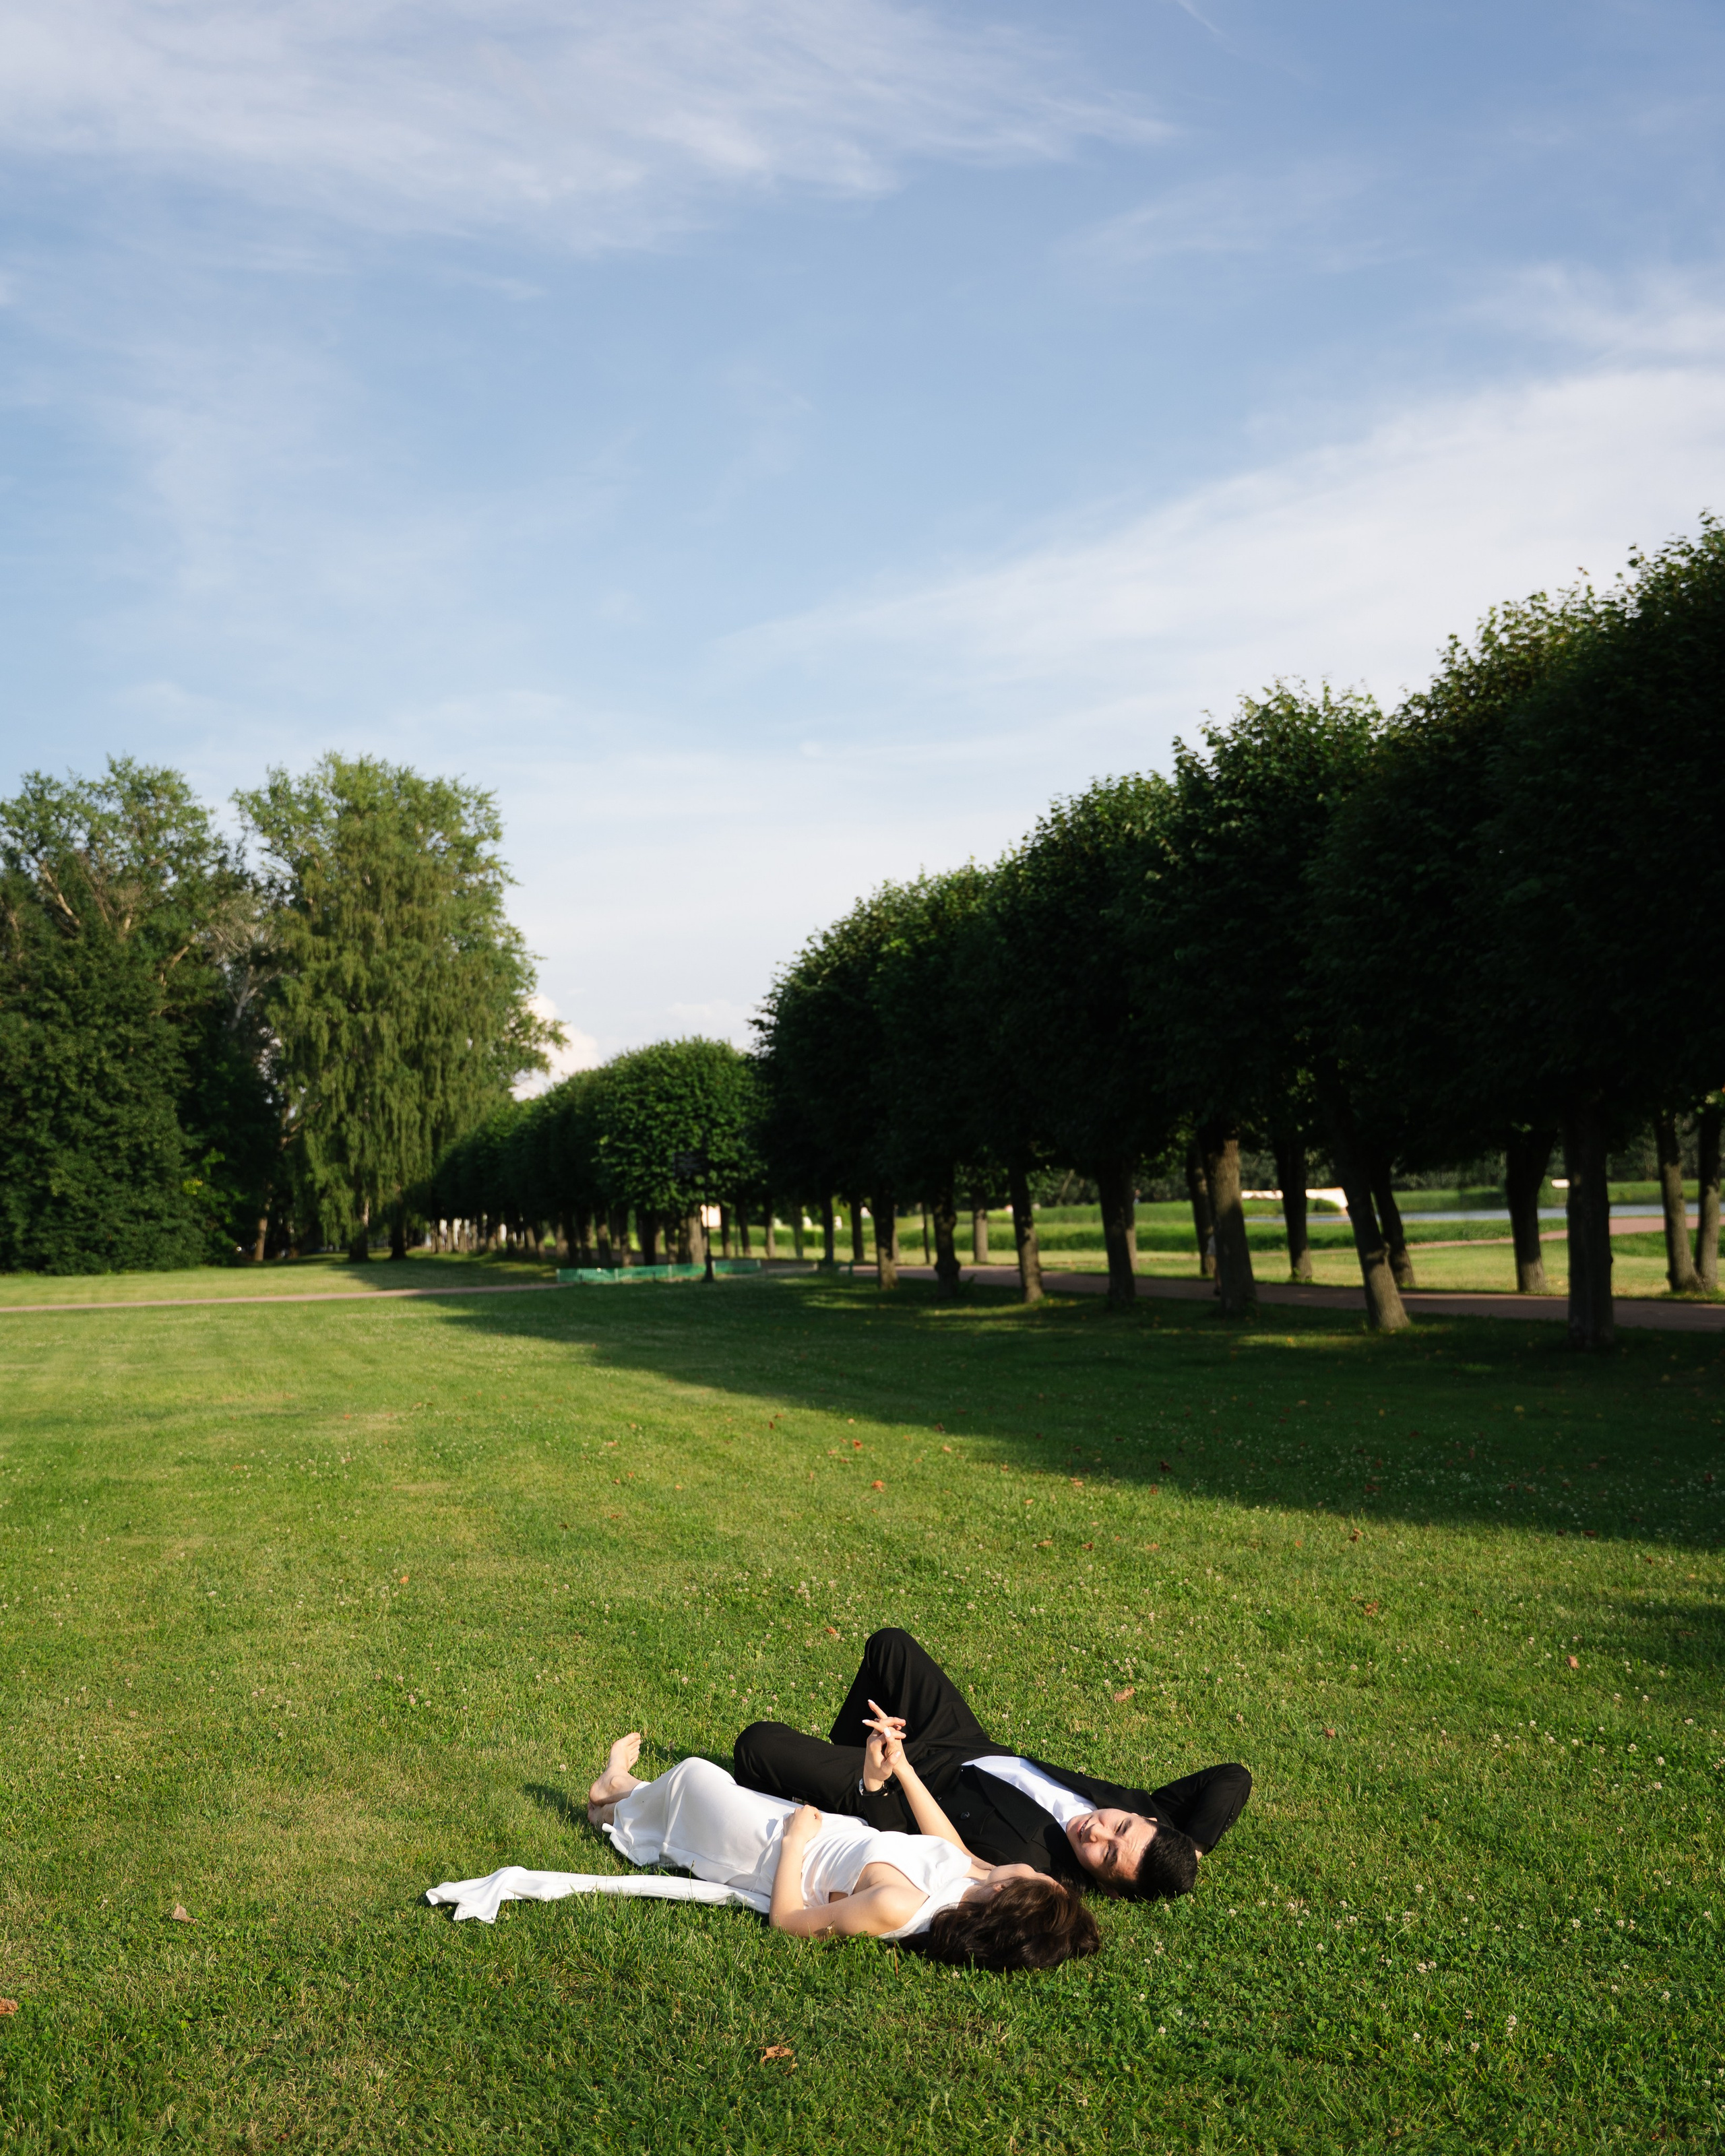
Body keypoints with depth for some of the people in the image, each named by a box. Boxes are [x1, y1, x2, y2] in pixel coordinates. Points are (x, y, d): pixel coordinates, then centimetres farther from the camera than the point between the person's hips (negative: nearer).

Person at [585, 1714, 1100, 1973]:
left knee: (694, 1773, 18)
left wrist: (794, 1840, -22)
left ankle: (621, 1800, 52)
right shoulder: (979, 1873, -27)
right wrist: (903, 1771, -2)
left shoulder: (898, 1906, -45)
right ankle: (626, 1798, 57)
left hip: (771, 1847, -6)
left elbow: (786, 1919, -31)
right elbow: (952, 1844, 0)